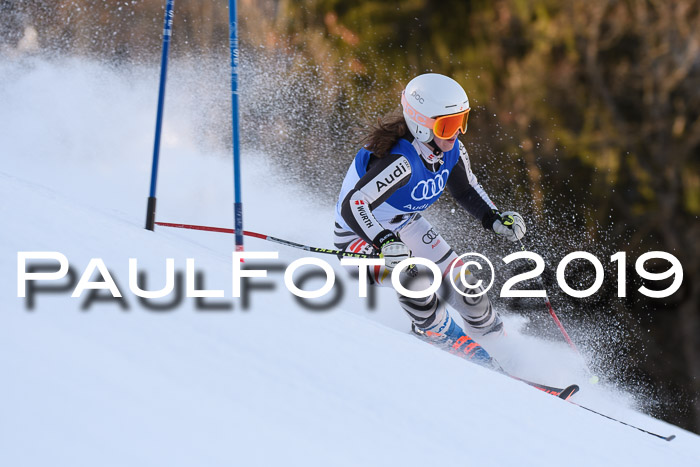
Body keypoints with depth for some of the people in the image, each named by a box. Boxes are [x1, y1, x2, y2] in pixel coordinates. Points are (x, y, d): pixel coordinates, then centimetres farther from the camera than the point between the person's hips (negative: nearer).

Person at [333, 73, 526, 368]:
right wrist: (385, 243, -58)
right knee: (412, 281, -29)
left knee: (459, 277, 1)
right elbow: (352, 205, -44)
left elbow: (467, 191, 4)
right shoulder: (400, 161, -39)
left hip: (405, 225, 7)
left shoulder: (451, 150, -15)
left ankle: (492, 336, 24)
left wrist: (497, 221, -12)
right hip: (360, 234, -7)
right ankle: (447, 339, -3)